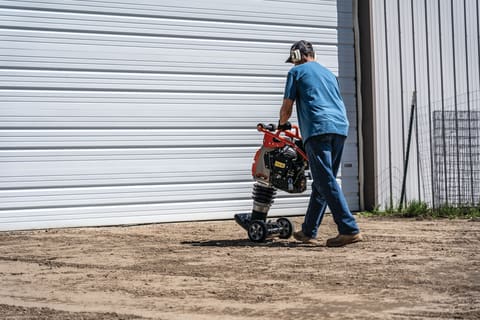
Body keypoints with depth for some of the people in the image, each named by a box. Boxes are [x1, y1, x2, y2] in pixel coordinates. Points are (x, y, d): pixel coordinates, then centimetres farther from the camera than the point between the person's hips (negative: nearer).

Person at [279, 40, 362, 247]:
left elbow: (287, 106, 8)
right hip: (340, 128, 7)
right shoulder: (328, 73, 28)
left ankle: (349, 229, -20)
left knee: (326, 182, -10)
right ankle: (309, 231, 19)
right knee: (322, 181, 13)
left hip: (318, 129, -7)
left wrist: (282, 124, 29)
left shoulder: (296, 72, 10)